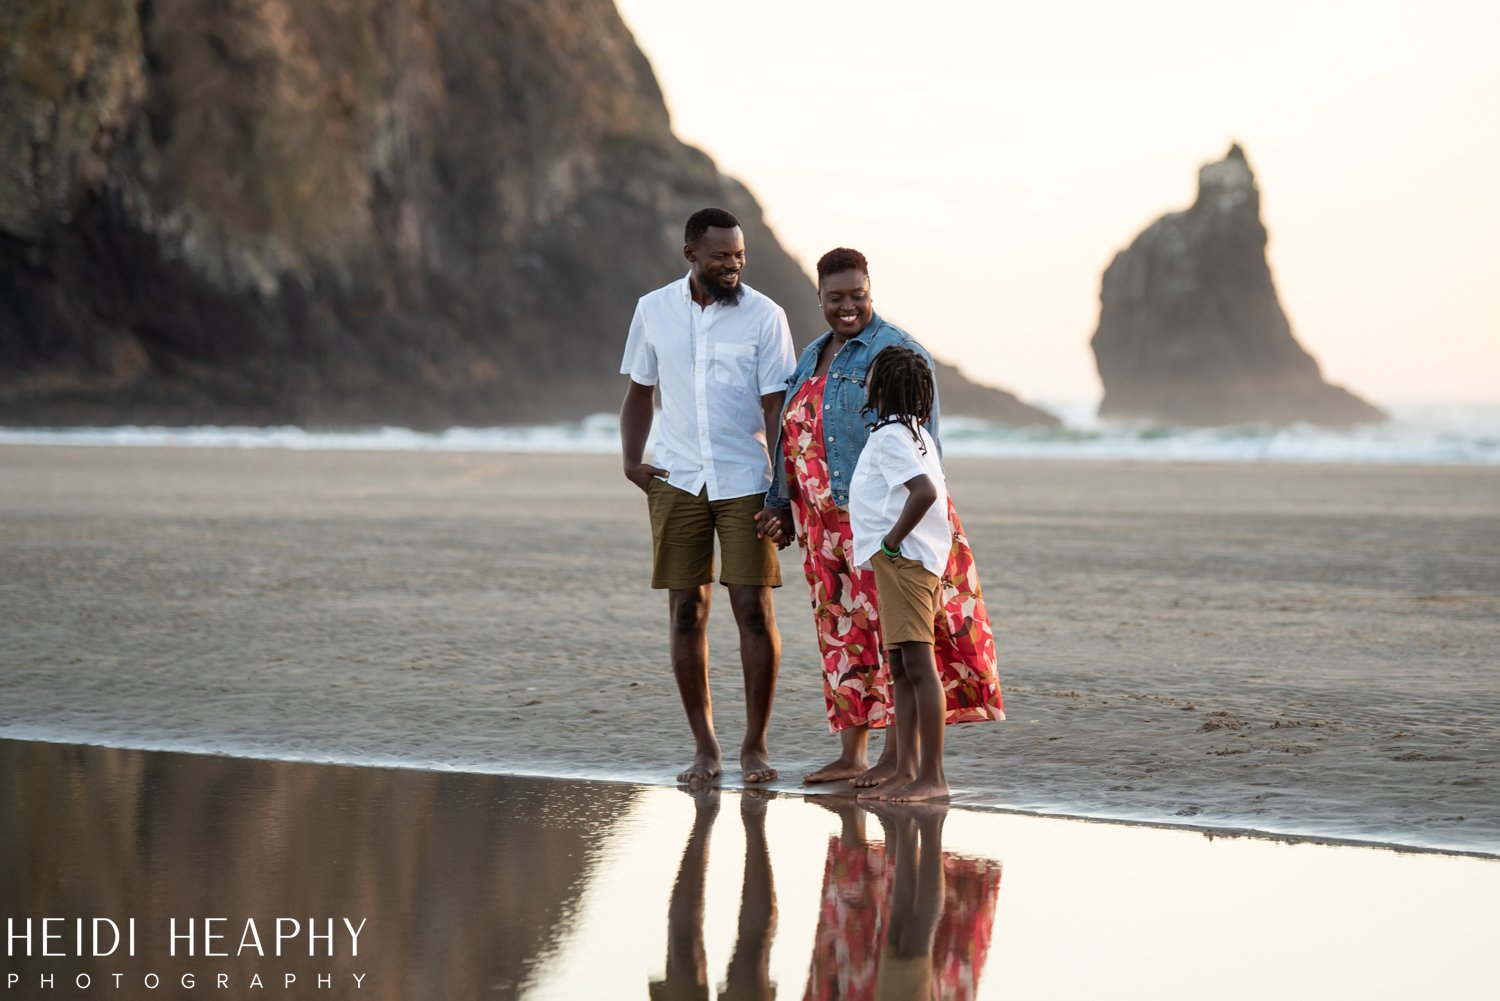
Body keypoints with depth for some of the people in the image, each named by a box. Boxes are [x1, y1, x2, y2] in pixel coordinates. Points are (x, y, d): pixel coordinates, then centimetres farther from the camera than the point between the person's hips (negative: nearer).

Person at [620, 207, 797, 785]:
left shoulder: (764, 315, -2)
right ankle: (704, 748, 11)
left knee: (754, 609, -6)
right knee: (686, 612, 2)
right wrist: (631, 461, 1)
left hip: (745, 482, -2)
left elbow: (777, 407, -3)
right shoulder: (654, 310, 5)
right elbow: (639, 392, 15)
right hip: (677, 480, 2)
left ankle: (755, 746, 4)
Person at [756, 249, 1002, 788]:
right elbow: (798, 436, 22)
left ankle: (897, 754, -1)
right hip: (827, 522, 8)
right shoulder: (813, 357, 17)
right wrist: (782, 504, 17)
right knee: (842, 629, 9)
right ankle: (851, 754, 14)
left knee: (890, 627, -5)